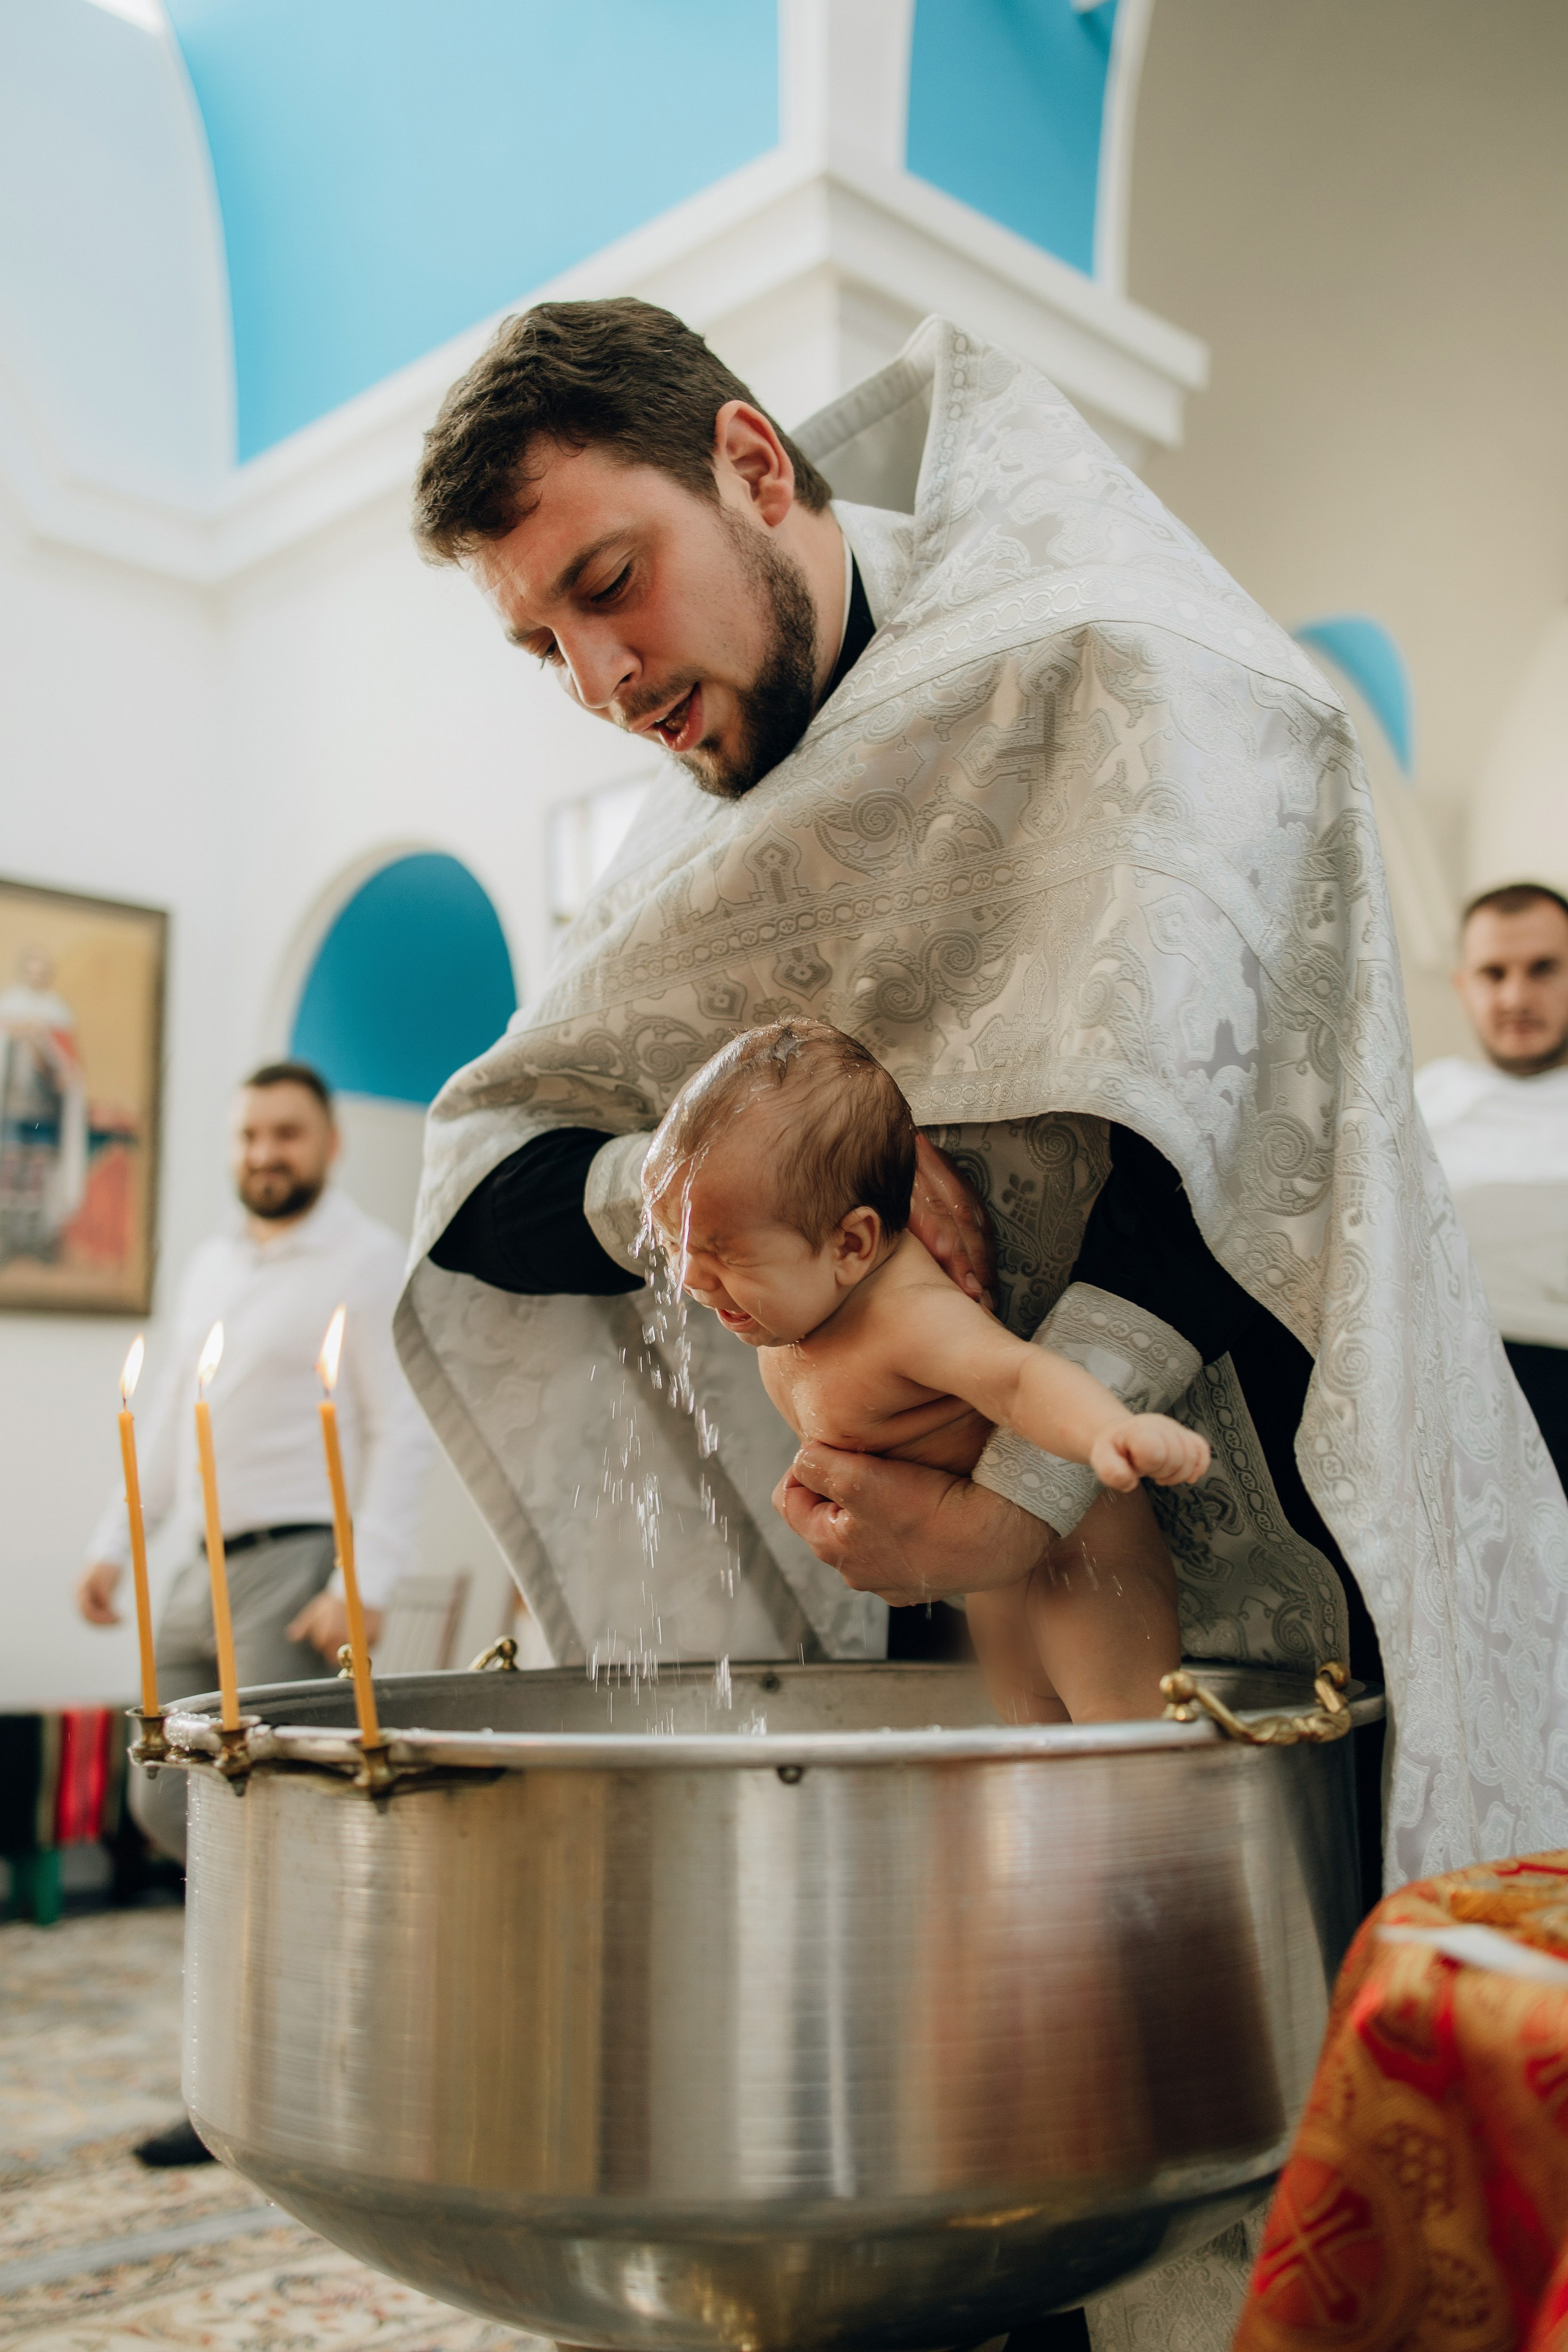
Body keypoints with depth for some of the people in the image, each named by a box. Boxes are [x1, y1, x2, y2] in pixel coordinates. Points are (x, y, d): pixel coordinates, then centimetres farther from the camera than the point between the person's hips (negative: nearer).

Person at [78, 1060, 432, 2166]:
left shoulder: (369, 1263, -5)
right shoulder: (213, 1263, 18)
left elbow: (405, 1434, -11)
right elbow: (170, 1415, 23)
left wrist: (366, 1587, -20)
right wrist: (115, 1541, 14)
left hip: (302, 1566, -8)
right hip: (211, 1570, 8)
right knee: (168, 1799, 8)